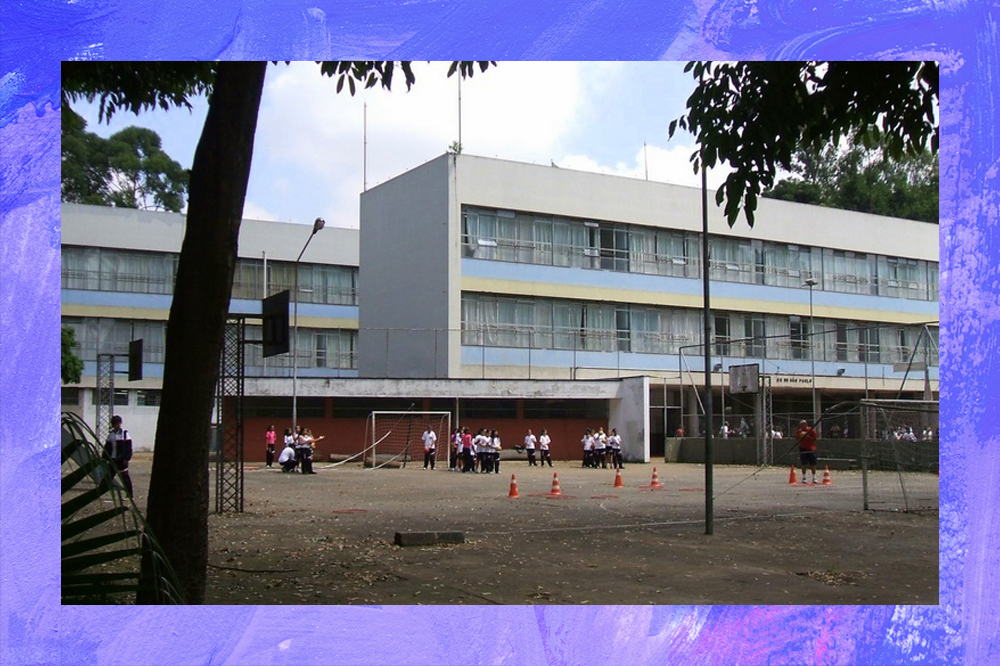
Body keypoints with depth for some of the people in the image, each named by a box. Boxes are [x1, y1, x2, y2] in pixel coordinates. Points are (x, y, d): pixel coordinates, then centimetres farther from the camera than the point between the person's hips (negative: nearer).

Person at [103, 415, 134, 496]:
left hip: (122, 459, -5)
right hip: (112, 459, 5)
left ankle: (129, 495, 3)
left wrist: (127, 458, -15)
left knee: (124, 477, -2)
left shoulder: (124, 433, -4)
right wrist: (105, 458, 7)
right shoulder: (111, 434, 11)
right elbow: (107, 447, 14)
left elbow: (128, 447, -8)